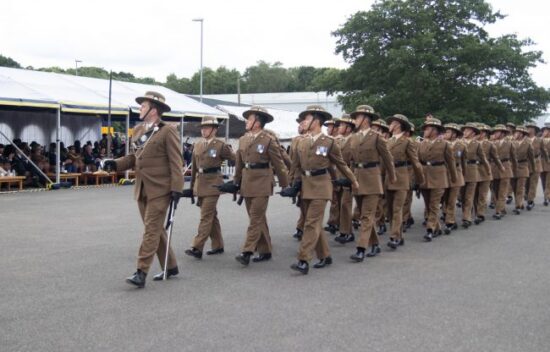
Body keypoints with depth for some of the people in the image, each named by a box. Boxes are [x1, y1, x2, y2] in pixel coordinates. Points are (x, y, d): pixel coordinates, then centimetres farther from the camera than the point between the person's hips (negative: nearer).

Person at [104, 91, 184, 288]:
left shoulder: (168, 131, -9)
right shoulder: (138, 130, 13)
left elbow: (176, 162, -12)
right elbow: (134, 157, 18)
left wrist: (176, 189, -17)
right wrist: (116, 164, 0)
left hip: (160, 189, -8)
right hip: (142, 189, 8)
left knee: (151, 230, -8)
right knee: (155, 229, 13)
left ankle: (141, 273, -8)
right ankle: (170, 267, 24)